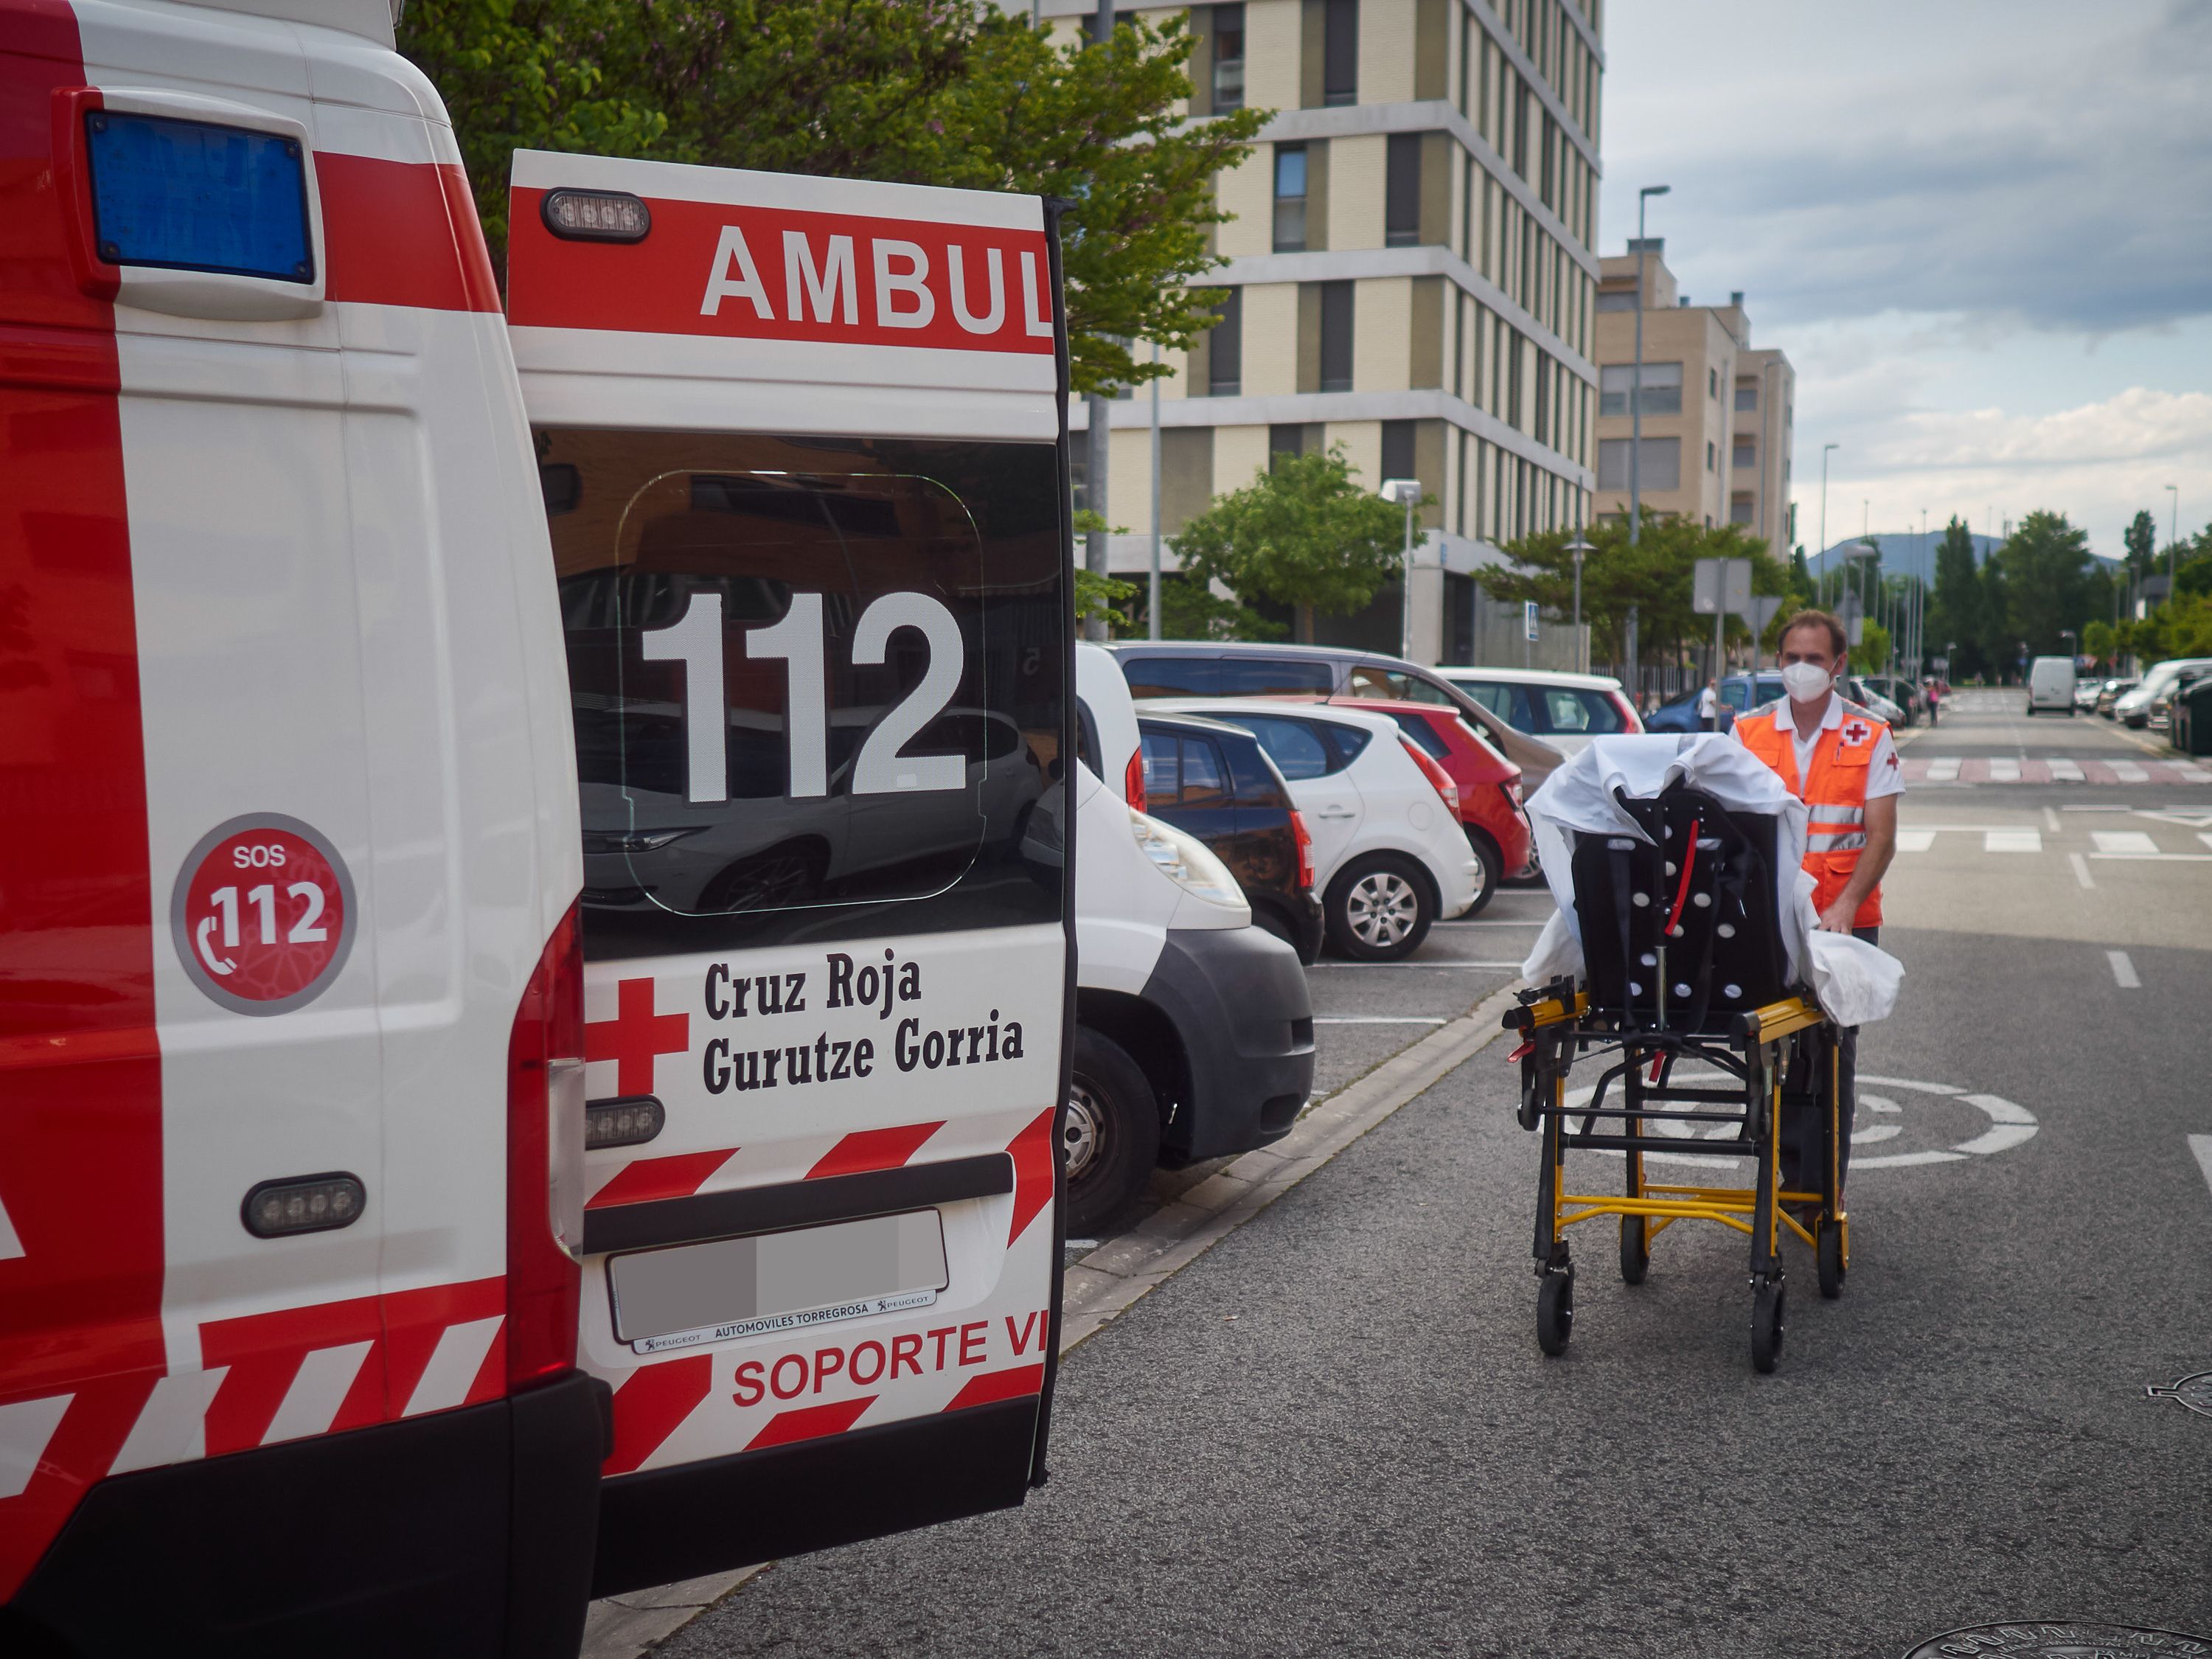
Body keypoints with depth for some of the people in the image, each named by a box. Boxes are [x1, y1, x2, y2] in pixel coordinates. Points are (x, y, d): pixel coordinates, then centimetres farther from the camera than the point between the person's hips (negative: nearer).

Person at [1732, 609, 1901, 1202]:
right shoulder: (1748, 732, 7)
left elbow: (1880, 838, -3)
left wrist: (1845, 906, -19)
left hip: (1843, 922, -2)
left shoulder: (1869, 737, 3)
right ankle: (1790, 1169, 16)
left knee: (1832, 1052, 0)